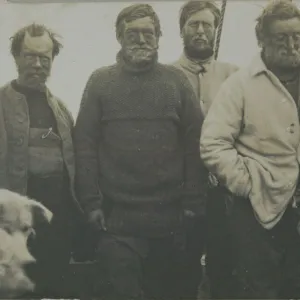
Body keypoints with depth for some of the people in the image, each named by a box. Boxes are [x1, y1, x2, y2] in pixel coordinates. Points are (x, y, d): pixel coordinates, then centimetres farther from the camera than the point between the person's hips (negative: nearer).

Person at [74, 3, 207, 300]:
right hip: (117, 216, -1)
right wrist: (91, 202, -7)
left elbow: (194, 142, 3)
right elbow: (85, 142, -1)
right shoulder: (100, 81, 3)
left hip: (170, 215, 2)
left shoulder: (176, 80, 5)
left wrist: (192, 201, -1)